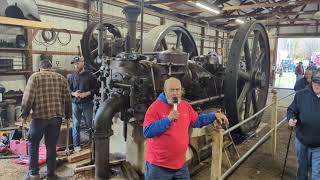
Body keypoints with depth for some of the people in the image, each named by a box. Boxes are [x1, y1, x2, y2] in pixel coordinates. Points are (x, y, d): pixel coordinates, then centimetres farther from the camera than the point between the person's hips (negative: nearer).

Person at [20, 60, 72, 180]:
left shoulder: (35, 76, 3)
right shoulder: (61, 78, 12)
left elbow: (28, 97, -7)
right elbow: (67, 98, 9)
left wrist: (24, 115, 2)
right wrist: (68, 115, 18)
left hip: (40, 116, -3)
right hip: (57, 117, 3)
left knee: (33, 143, 15)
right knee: (51, 145, 11)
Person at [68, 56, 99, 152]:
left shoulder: (90, 76, -1)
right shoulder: (71, 77, 6)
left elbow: (96, 88, -1)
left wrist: (86, 94, -14)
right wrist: (73, 93, -11)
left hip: (87, 103, -2)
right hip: (75, 104, 2)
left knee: (90, 124, 5)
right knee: (76, 125, 6)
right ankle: (76, 145, 15)